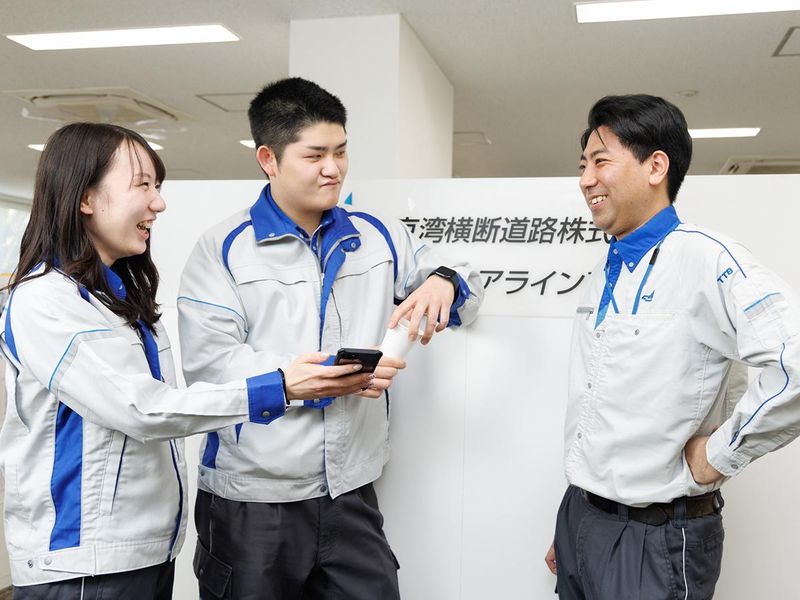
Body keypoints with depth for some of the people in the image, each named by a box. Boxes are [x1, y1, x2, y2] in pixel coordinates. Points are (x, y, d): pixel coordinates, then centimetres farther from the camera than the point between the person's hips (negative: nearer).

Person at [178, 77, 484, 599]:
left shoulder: (380, 238, 7)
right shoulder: (224, 249, -4)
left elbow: (468, 295, 15)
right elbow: (210, 362, -15)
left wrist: (443, 283, -10)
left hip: (351, 495, 3)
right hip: (251, 502, -2)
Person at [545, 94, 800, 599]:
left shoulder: (704, 259, -16)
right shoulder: (605, 273, 9)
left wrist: (720, 454, -19)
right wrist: (571, 523, 18)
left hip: (655, 538, -7)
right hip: (580, 518, 7)